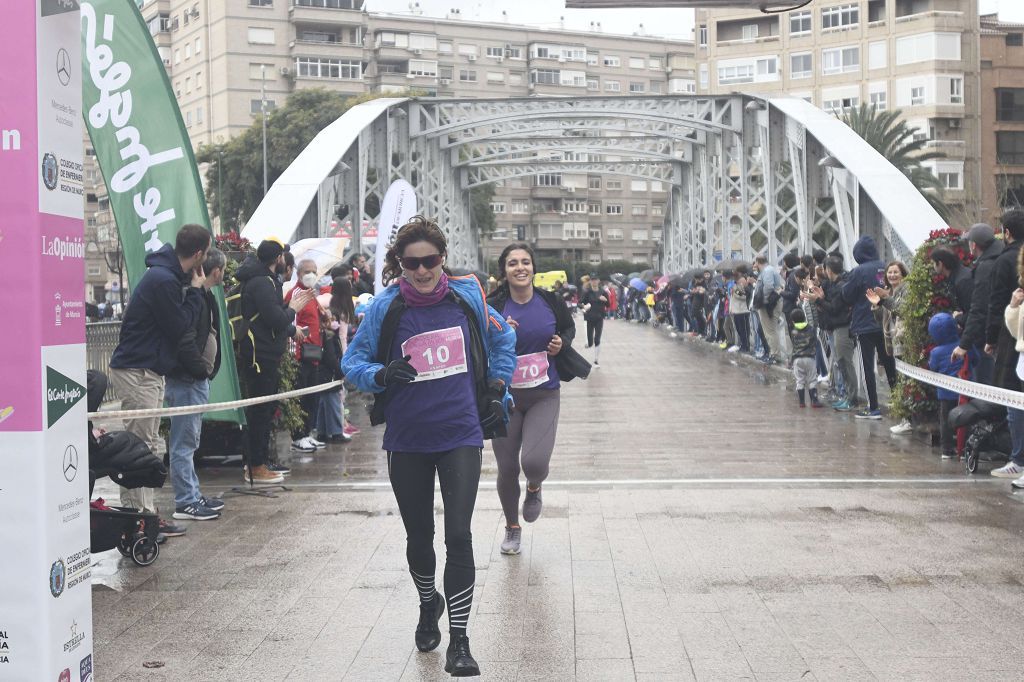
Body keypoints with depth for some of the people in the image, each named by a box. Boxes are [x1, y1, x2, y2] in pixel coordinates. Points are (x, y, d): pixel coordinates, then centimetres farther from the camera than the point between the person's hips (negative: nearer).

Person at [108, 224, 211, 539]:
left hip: (148, 370, 10)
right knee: (143, 448, -7)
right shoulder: (163, 280, -20)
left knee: (151, 447, 13)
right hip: (137, 371, -10)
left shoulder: (169, 276, 12)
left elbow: (177, 322, 14)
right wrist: (195, 290, -9)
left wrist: (193, 289, 3)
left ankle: (144, 513, 19)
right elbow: (180, 326, -16)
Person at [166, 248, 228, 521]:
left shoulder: (204, 296, 16)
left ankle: (192, 495, 25)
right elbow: (185, 341, -25)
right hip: (187, 380, -11)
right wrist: (201, 369, -17)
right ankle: (185, 502, -1)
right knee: (184, 442, -5)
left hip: (197, 379, 11)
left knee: (189, 441, 16)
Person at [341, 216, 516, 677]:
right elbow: (352, 362, 1)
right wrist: (381, 374, -19)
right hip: (407, 440, 1)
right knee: (418, 536, 15)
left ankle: (459, 641, -2)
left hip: (461, 435, -1)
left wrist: (496, 388, 11)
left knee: (458, 535, -11)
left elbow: (503, 339, 16)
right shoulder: (385, 307, -7)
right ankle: (428, 604, 44)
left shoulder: (467, 297, -3)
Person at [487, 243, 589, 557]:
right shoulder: (494, 307, -8)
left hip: (544, 396, 0)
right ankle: (512, 526, 33)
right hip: (505, 396, 0)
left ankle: (534, 488, 21)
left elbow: (569, 327, 18)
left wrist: (562, 343, -2)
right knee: (507, 469, 6)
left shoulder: (549, 302, -2)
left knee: (535, 461, -19)